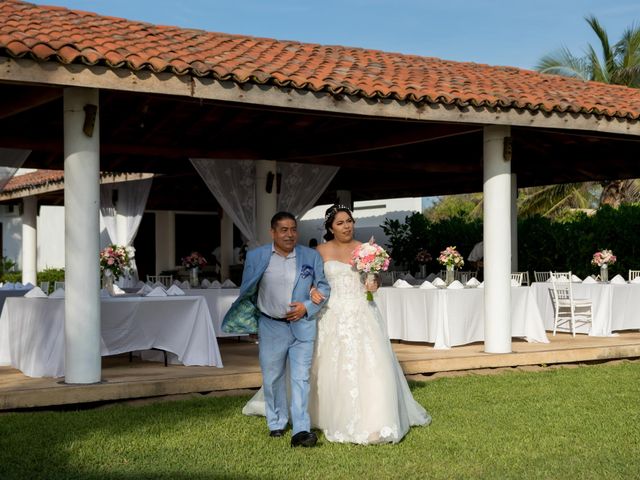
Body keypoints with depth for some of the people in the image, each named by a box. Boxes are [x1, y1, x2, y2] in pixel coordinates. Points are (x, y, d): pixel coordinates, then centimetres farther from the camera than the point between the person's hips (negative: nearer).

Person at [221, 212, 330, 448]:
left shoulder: (311, 256, 2)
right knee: (273, 378, 12)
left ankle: (300, 430, -10)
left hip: (302, 326, -1)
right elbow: (247, 291, 9)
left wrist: (306, 307, -9)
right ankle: (277, 423, 31)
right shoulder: (256, 256, 0)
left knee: (301, 378, -8)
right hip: (271, 327, 1)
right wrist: (248, 318, 9)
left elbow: (323, 288, 5)